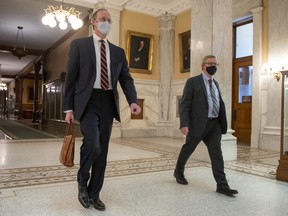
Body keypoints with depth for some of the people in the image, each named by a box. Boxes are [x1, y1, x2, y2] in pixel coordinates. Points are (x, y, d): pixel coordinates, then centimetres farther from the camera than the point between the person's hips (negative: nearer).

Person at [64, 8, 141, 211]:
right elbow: (71, 77, 3)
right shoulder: (79, 45, 6)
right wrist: (69, 107, -3)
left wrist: (133, 101, -10)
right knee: (92, 144, -20)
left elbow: (126, 79, 8)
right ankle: (82, 182, 9)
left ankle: (94, 194, 22)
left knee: (102, 150, 6)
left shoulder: (118, 51, 15)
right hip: (87, 101, -4)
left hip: (108, 103, 4)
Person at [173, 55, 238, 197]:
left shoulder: (216, 83, 16)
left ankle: (222, 185, 1)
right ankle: (178, 172, 33)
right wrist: (184, 124, -20)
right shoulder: (193, 82, -4)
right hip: (198, 123, -5)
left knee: (216, 153, -1)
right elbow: (184, 104, -10)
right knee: (187, 150, 10)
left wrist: (223, 123, 11)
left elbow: (220, 104, 17)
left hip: (214, 124, 5)